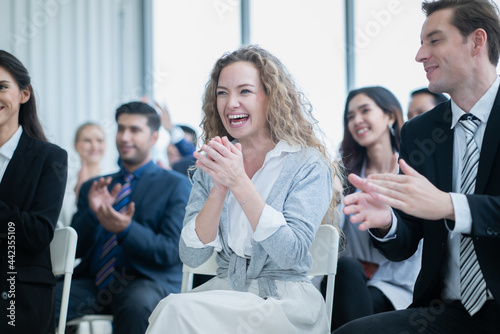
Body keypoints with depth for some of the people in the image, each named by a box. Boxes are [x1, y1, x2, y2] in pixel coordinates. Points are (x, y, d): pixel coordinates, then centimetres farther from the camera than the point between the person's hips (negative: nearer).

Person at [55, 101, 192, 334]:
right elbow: (76, 249, 12)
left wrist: (126, 229, -20)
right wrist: (92, 213, -7)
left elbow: (171, 252, -4)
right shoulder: (92, 187, 20)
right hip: (93, 281, 3)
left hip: (148, 281, -3)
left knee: (137, 303, -39)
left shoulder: (177, 185, 7)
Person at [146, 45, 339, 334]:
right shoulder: (212, 166, 9)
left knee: (179, 310, -27)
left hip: (283, 301, -4)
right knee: (172, 308, -28)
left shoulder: (309, 165, -3)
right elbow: (192, 257, 0)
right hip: (225, 291, 4)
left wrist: (239, 183, -21)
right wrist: (219, 188, -14)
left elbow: (292, 255, -15)